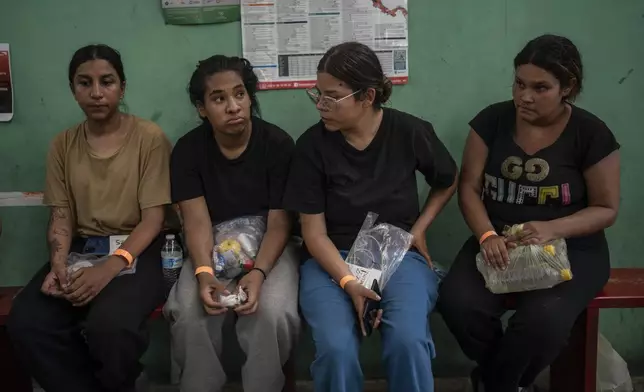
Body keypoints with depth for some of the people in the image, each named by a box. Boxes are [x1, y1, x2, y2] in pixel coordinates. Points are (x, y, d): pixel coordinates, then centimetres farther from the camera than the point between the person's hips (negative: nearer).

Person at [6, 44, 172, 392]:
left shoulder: (149, 137, -5)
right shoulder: (63, 145, 10)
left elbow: (153, 218, -9)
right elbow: (61, 216, 8)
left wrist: (110, 268, -24)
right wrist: (58, 264, -14)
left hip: (135, 251, -4)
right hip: (80, 250, 4)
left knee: (107, 324, -33)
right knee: (25, 322, -23)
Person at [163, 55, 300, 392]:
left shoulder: (277, 143, -11)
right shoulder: (188, 149, -5)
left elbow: (279, 222, -13)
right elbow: (197, 220, -12)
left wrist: (258, 272, -30)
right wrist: (204, 273, -30)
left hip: (268, 248, -1)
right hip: (213, 249, 2)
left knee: (271, 312, -29)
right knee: (189, 314, -25)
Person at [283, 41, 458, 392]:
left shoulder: (411, 132, -6)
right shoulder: (312, 145, -7)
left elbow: (448, 182, 16)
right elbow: (314, 232, -7)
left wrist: (419, 228, 4)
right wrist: (348, 282, -21)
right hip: (332, 259, 0)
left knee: (408, 342, -30)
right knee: (335, 349, -28)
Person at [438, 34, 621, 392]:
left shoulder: (591, 134, -6)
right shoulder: (492, 120, 0)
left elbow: (606, 209, -2)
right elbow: (469, 187, 0)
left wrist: (553, 229, -21)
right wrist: (487, 235, -20)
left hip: (570, 248, -2)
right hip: (499, 241, 2)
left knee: (542, 321, -31)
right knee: (458, 304, -26)